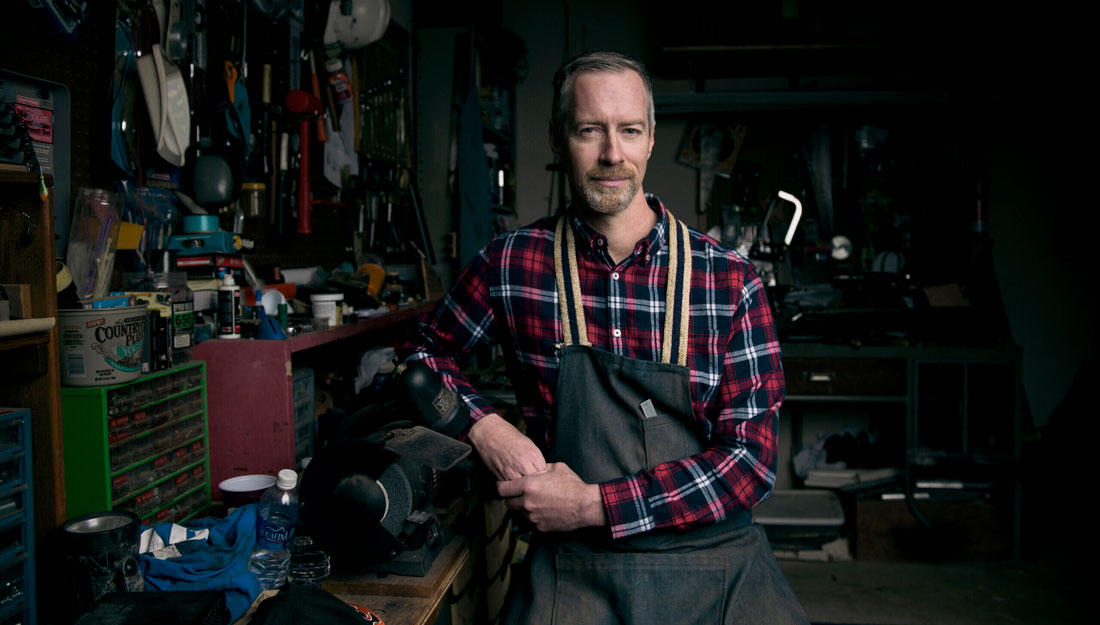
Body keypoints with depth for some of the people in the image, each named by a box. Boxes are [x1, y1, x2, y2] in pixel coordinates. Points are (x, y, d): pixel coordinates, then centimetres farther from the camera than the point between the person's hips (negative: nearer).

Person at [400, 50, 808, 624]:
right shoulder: (511, 263, 0)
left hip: (716, 563, 1)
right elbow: (425, 351, 15)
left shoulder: (731, 281, -3)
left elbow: (750, 457, -6)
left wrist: (594, 505, -13)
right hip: (574, 567, -1)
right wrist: (483, 426, -5)